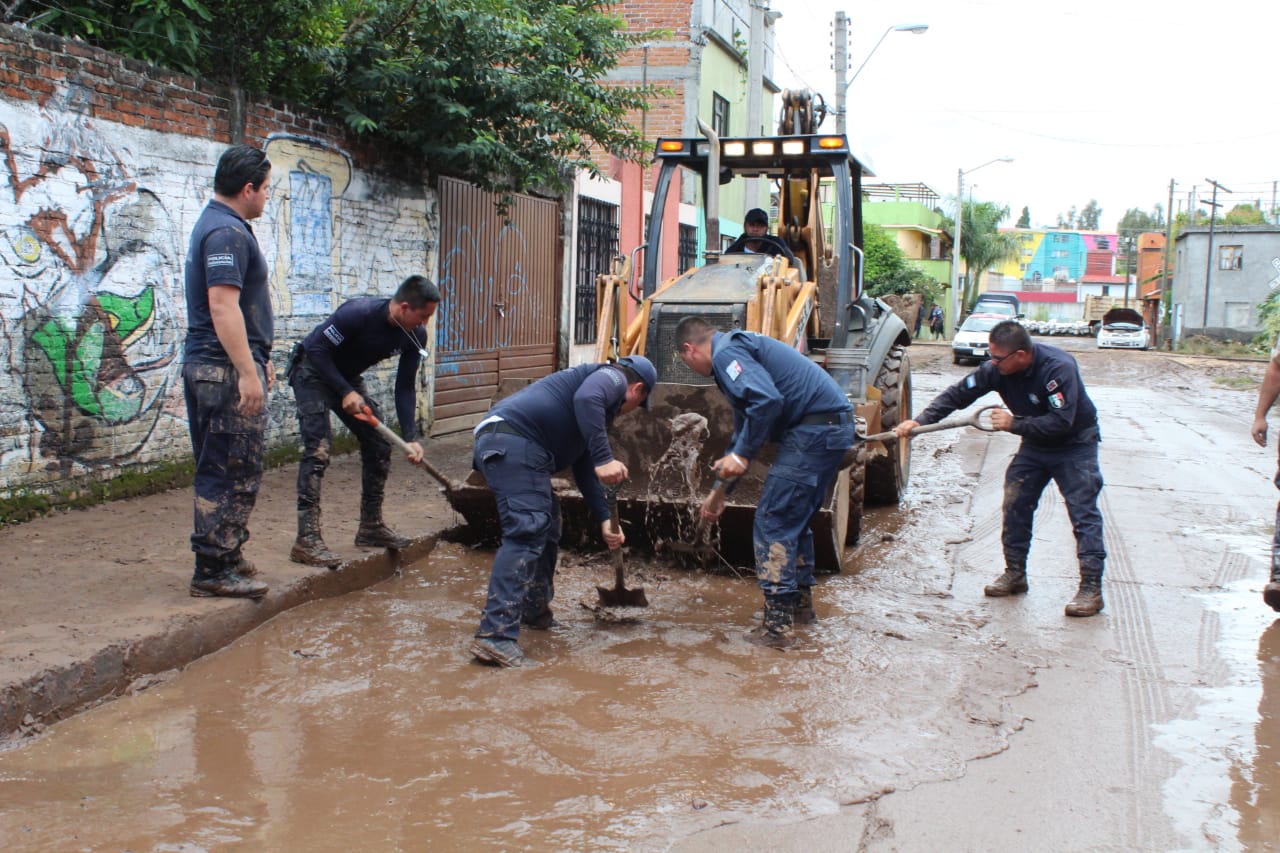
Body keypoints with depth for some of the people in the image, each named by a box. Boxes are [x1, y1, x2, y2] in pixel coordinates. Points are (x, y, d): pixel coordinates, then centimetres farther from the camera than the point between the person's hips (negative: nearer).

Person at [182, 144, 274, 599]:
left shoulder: (216, 224, 19)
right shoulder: (228, 233, -15)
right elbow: (223, 306, -23)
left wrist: (257, 361, 28)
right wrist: (248, 372, -25)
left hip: (206, 366, 11)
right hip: (227, 370, -11)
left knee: (222, 470, 16)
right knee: (233, 473, -6)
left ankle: (225, 555, 24)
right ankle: (214, 570, -1)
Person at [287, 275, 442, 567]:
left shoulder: (415, 335, -12)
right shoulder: (358, 313, -32)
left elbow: (405, 387, -6)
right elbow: (316, 348, -24)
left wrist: (410, 438, -14)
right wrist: (346, 392, -28)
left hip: (349, 378, 7)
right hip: (313, 372, -7)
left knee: (379, 446, 3)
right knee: (318, 450, -20)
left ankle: (371, 527, 16)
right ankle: (307, 539, -21)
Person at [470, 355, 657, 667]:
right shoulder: (612, 377, 6)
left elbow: (584, 470, 34)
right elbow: (585, 399, -20)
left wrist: (605, 519, 31)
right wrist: (604, 459, -22)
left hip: (496, 443, 11)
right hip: (513, 439, -11)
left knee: (547, 525, 22)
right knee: (527, 531, -17)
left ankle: (535, 613, 33)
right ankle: (495, 636, -24)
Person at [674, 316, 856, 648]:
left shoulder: (726, 353, -8)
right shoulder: (739, 348, 25)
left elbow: (768, 400, -25)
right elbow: (744, 426, 32)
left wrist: (741, 455, -16)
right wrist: (720, 491, 36)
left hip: (814, 430, -10)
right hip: (835, 426, 10)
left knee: (772, 523, -6)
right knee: (796, 519, 23)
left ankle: (777, 625, -6)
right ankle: (801, 604, 35)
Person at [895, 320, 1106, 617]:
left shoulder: (1058, 368, -32)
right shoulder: (997, 369, -15)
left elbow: (1061, 422, -35)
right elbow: (958, 394, -11)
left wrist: (1014, 423, -33)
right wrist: (920, 421, -20)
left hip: (1074, 446, -6)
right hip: (1035, 445, 6)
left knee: (1083, 513, -10)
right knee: (1015, 505, 2)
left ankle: (1091, 587, -9)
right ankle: (1015, 574, 15)